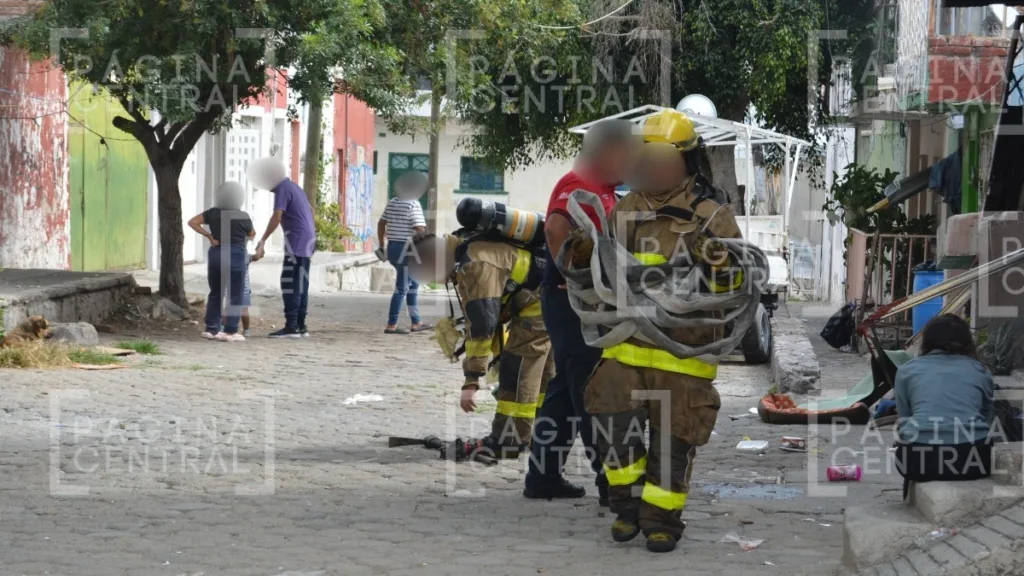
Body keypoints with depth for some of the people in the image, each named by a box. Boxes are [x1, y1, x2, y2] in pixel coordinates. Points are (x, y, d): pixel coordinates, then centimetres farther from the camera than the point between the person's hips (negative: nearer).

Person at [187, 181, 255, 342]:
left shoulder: (213, 213, 1)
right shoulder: (243, 217, -7)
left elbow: (192, 222, 0)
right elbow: (252, 235, 9)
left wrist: (209, 236, 1)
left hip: (215, 255, 4)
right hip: (236, 257, -4)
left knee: (215, 293, 14)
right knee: (235, 295, 3)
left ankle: (211, 329, 14)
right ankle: (230, 331, -1)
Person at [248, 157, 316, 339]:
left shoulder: (282, 189, -12)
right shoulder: (293, 186, 18)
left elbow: (277, 217, -23)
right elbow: (310, 210, 29)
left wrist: (262, 242, -25)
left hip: (297, 241, -10)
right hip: (307, 239, 10)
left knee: (290, 284, -10)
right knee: (300, 285, 10)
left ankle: (291, 327, -14)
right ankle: (300, 326, 11)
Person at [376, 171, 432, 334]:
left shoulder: (393, 202, 12)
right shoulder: (413, 205, -13)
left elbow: (381, 224, 14)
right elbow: (419, 229, -19)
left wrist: (382, 246, 19)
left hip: (392, 248, 9)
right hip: (405, 249, -9)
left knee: (413, 284, 19)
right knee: (402, 288, -2)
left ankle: (416, 323, 22)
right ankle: (391, 325, -2)